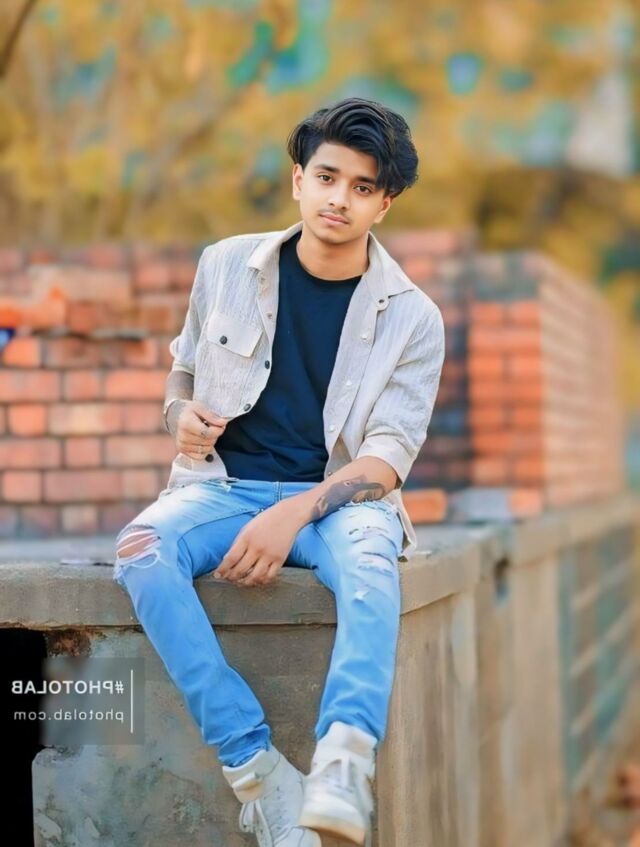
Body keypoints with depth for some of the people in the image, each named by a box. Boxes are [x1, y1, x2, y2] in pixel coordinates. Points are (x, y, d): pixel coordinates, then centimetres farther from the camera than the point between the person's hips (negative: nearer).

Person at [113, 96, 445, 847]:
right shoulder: (226, 266, 7)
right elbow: (182, 378, 20)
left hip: (335, 495, -1)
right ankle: (258, 771, -36)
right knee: (141, 550, -32)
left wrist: (293, 514, -24)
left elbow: (388, 454, -7)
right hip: (222, 484, 2)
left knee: (369, 553, -38)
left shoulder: (411, 317, 1)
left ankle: (344, 768, -51)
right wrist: (183, 419, -5)